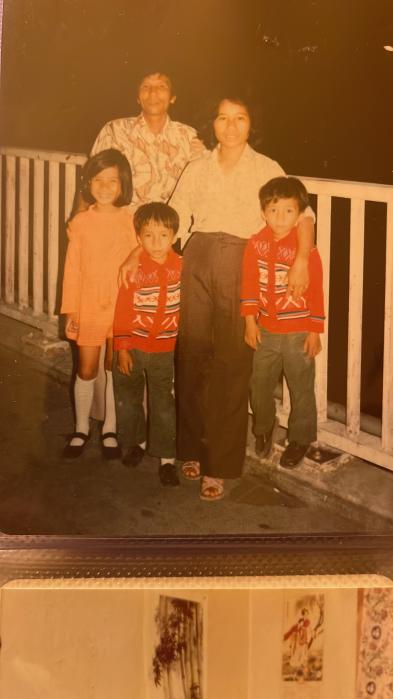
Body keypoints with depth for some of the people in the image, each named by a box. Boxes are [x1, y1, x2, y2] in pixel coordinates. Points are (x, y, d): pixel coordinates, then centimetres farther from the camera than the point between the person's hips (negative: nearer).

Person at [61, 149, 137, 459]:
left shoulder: (131, 221, -6)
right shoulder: (80, 222, -4)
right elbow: (73, 269, -1)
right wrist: (70, 311, -3)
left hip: (123, 308, 0)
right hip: (89, 308, 1)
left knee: (115, 370, 12)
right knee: (86, 370, 10)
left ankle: (110, 430, 27)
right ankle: (81, 428, 28)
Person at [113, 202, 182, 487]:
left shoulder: (181, 267, -7)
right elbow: (122, 310, -9)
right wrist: (121, 347, -9)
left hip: (164, 349, 0)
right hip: (134, 346, 0)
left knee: (163, 403, 2)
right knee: (133, 397, 17)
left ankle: (166, 456, 11)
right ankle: (138, 441, 38)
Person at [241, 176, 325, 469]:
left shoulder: (306, 250, -15)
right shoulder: (256, 244, -4)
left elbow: (316, 292, -10)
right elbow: (249, 284, 3)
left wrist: (315, 331, -8)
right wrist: (250, 321, 1)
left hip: (298, 333, -4)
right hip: (266, 330, 4)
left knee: (301, 389, 8)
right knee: (260, 384, 17)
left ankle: (300, 439, 26)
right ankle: (263, 429, 41)